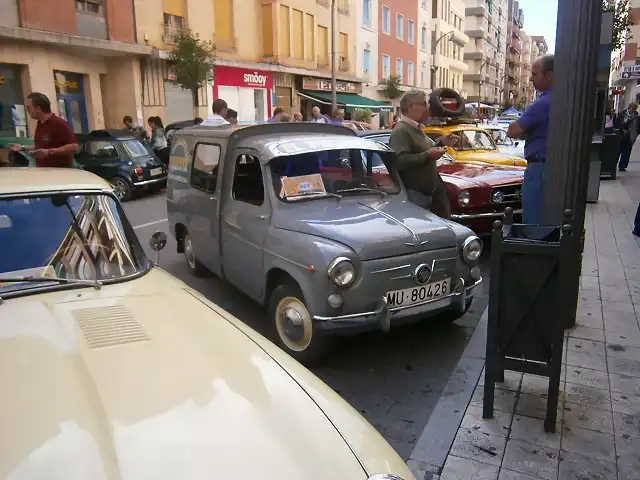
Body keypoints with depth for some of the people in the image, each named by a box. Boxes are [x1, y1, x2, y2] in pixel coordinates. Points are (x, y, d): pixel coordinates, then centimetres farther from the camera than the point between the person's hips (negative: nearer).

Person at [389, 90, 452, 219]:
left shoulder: (417, 129, 17)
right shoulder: (401, 131, -16)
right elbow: (400, 161, -29)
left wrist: (440, 142, 18)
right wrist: (428, 155, -26)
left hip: (428, 192, 10)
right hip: (414, 195, -10)